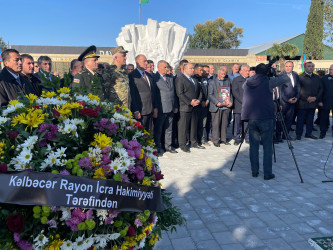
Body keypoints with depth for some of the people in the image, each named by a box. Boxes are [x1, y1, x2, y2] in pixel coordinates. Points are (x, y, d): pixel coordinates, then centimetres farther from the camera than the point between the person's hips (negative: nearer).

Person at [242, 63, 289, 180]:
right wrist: (275, 76, 20)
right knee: (267, 146, 4)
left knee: (254, 145, 11)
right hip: (266, 118, -4)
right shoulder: (268, 81, -3)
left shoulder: (247, 83, 9)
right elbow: (285, 78, 5)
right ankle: (267, 173, 6)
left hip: (251, 118, 4)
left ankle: (254, 171, 17)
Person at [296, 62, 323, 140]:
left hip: (313, 102, 5)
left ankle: (309, 133, 22)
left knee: (310, 119, 12)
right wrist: (307, 98, -15)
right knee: (300, 119, 0)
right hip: (303, 103, -5)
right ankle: (298, 134, 9)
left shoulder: (317, 78, 12)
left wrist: (316, 98, -4)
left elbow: (321, 89, 12)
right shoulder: (300, 77, -3)